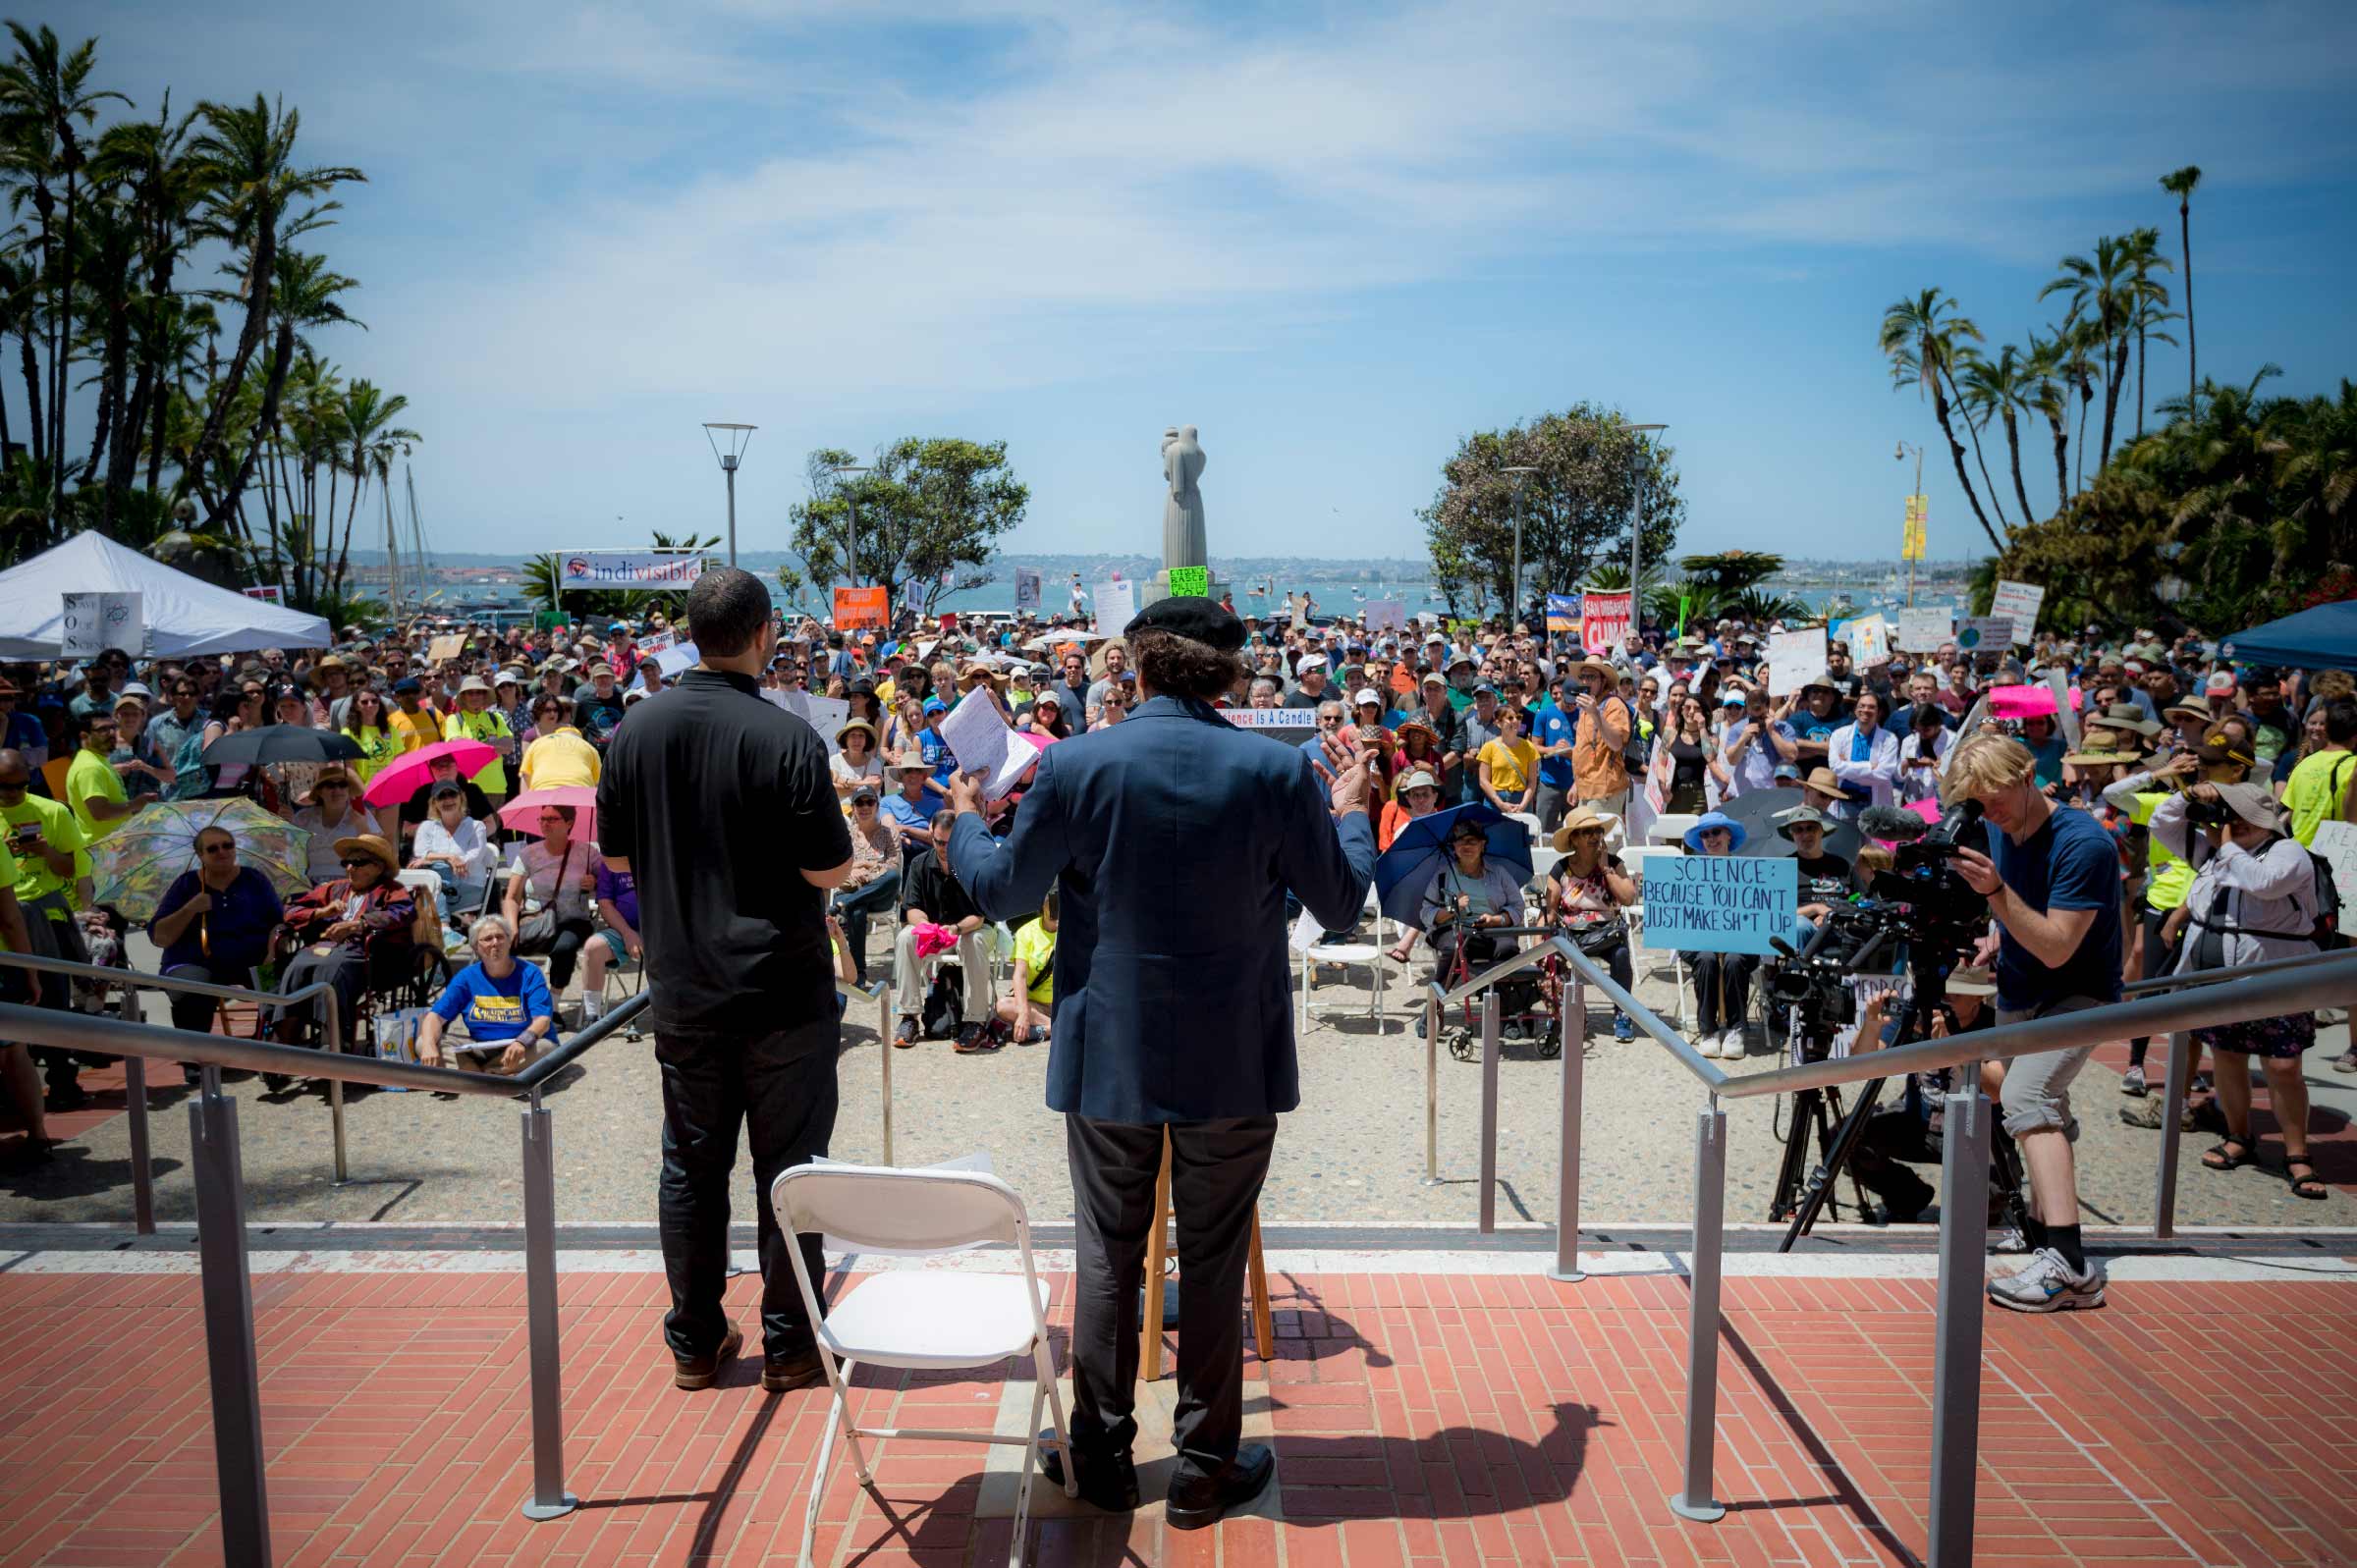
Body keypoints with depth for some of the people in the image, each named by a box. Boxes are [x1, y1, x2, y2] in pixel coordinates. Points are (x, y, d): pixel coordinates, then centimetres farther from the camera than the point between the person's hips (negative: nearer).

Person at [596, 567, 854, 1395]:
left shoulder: (638, 730, -1)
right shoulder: (787, 737, -17)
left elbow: (615, 852, 8)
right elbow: (830, 869, -15)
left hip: (681, 989, 4)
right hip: (783, 989, -4)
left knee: (691, 1164, 14)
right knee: (788, 1167, 7)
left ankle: (695, 1341, 25)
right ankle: (788, 1344, 17)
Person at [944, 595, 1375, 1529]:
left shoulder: (1077, 765, -11)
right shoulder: (1277, 771, -10)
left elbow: (1004, 891, -1)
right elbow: (1342, 903, -1)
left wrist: (965, 821, 19)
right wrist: (1349, 813, 18)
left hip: (1109, 1054, 0)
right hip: (1233, 1061, 0)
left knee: (1107, 1254, 15)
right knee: (1214, 1260, 13)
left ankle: (1101, 1458, 28)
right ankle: (1204, 1469, 25)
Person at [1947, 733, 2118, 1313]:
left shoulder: (2084, 843, -23)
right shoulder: (1998, 833, 0)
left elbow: (2057, 948, -26)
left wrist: (1997, 892, -35)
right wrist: (1995, 936, -2)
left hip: (2079, 995, -8)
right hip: (2018, 995, 8)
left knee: (2027, 1094, -28)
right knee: (2042, 1109, 18)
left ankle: (2068, 1265, -35)